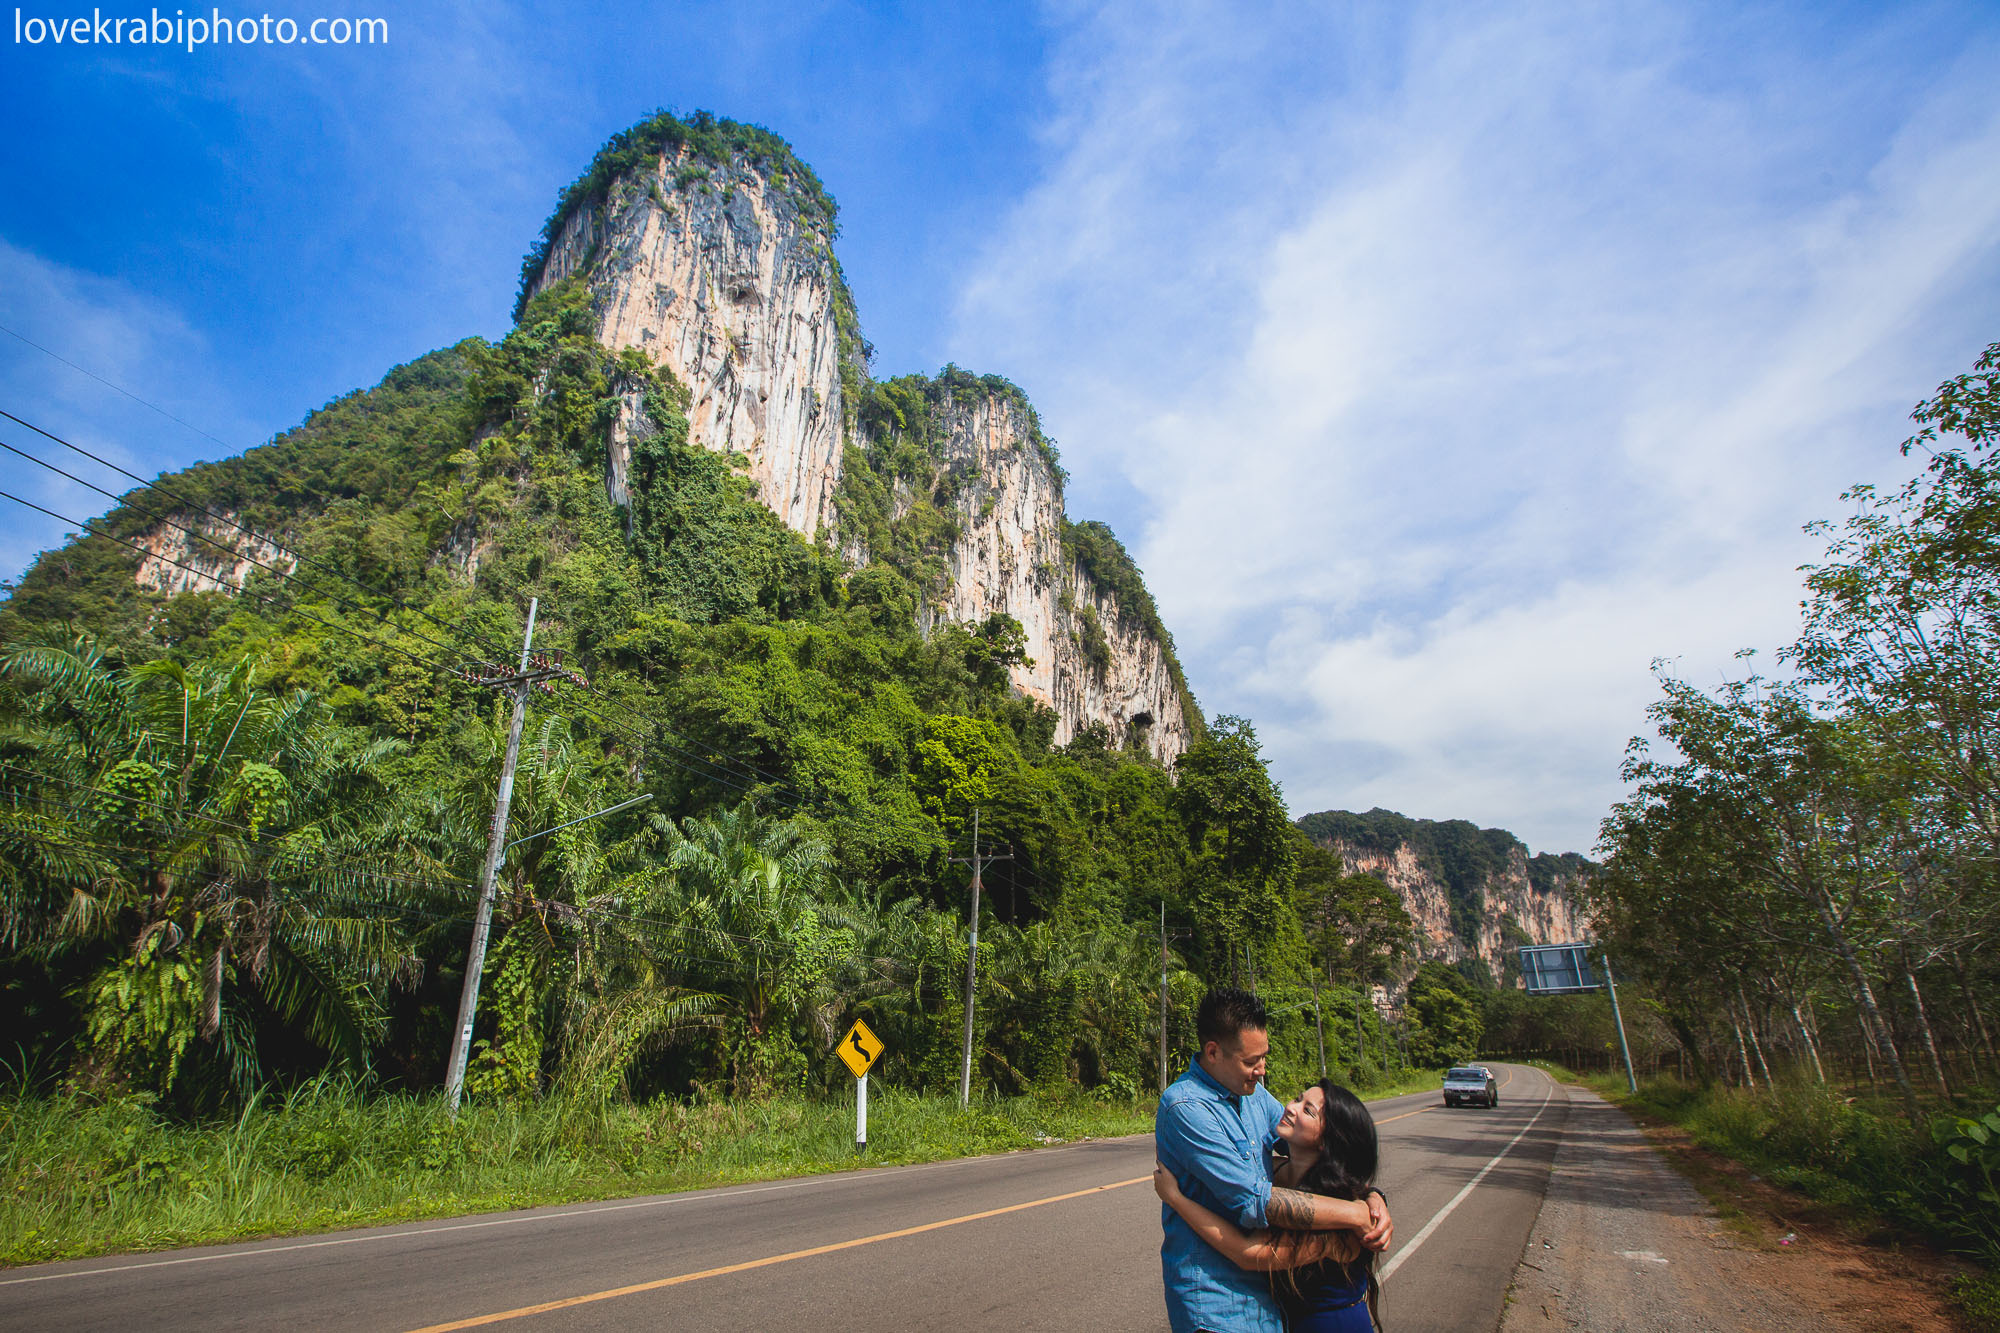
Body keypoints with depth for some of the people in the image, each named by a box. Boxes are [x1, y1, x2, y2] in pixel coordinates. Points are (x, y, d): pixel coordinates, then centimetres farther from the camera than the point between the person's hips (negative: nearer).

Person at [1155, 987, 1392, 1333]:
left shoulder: (1252, 1092, 3)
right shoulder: (1185, 1107, -25)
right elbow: (1255, 1201, -28)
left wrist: (1373, 1196, -7)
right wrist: (1356, 1214, -21)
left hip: (1265, 1286, 8)